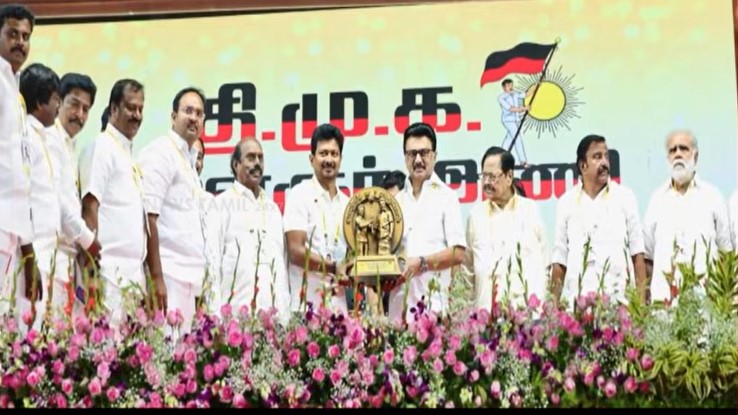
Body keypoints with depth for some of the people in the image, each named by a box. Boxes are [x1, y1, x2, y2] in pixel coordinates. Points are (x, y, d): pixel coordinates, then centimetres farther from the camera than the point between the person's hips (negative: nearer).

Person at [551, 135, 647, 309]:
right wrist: (555, 304, 3)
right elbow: (559, 260, 10)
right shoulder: (567, 202, 9)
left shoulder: (625, 197, 7)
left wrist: (641, 300, -2)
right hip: (576, 300, 1)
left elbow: (637, 254, 5)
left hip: (619, 300, 0)